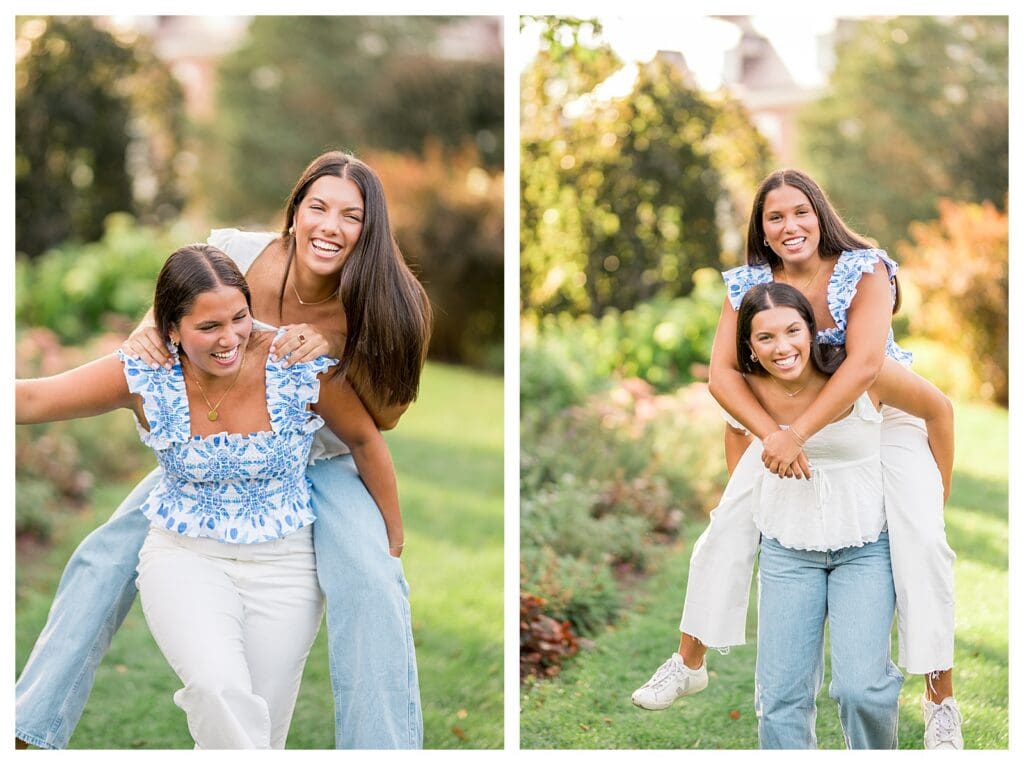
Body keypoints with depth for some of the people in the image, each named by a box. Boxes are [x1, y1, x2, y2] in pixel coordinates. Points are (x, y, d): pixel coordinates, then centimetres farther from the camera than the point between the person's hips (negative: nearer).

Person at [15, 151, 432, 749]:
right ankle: (31, 730, 9)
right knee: (107, 557, -5)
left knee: (371, 585, -30)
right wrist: (145, 336, -28)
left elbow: (387, 416, -14)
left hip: (328, 464, -2)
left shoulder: (383, 302, -22)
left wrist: (337, 348, -32)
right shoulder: (242, 255, -20)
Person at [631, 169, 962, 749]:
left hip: (881, 417, -3)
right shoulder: (749, 285, -10)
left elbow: (865, 362, -33)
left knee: (922, 541, -18)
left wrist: (796, 434, -39)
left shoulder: (865, 270, -20)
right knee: (728, 526, -2)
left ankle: (942, 701, -6)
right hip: (786, 423, 3)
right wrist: (774, 436, -34)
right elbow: (723, 373, -18)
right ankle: (690, 663, 18)